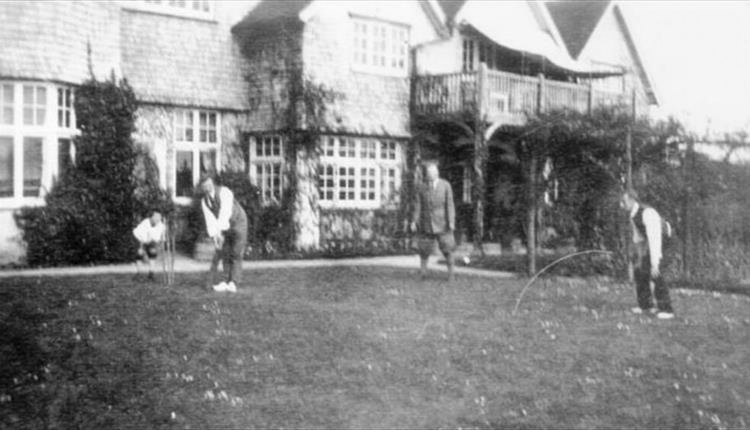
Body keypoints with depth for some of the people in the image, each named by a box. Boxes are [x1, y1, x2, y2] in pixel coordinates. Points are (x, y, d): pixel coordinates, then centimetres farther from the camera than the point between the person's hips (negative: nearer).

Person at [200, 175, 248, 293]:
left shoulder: (224, 192, -28)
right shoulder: (204, 201, -8)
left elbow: (225, 213, -37)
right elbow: (210, 220, -12)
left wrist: (220, 232, -43)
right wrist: (214, 237, -25)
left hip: (239, 223, -6)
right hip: (225, 226, 6)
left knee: (236, 254, -12)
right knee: (225, 254, 2)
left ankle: (233, 283, -16)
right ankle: (227, 281, 5)